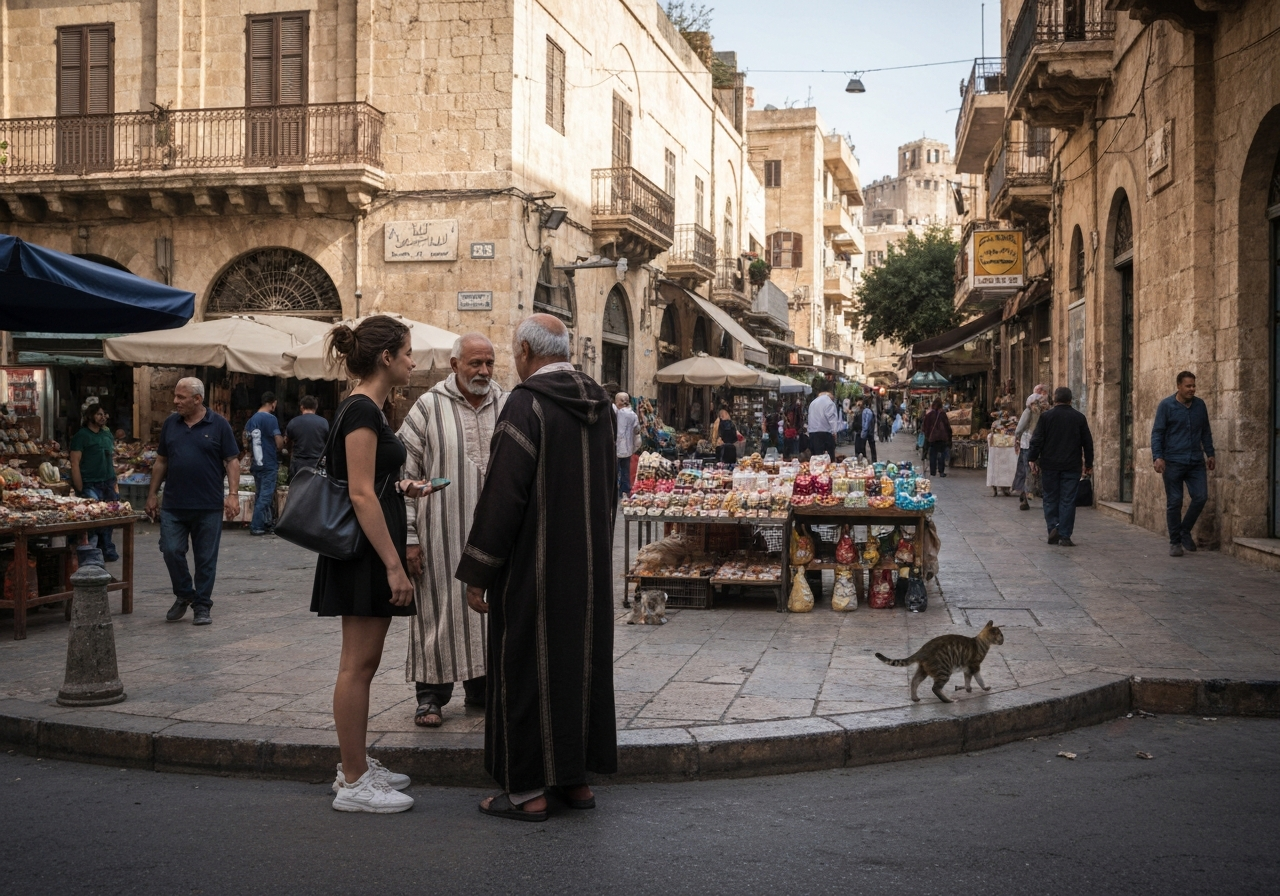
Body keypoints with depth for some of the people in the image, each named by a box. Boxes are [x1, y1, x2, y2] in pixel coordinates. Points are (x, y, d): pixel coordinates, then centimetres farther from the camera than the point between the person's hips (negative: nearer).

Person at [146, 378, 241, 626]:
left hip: (208, 506, -3)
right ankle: (183, 595, 21)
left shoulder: (218, 424, -2)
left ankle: (202, 605, 16)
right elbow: (161, 461, 15)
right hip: (174, 505, 3)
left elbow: (232, 461, -4)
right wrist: (152, 494, 12)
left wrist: (233, 494, -14)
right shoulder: (170, 423, 9)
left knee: (206, 558, 4)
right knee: (171, 551, -1)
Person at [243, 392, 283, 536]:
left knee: (260, 495, 14)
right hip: (269, 464, -7)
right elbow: (279, 444, -15)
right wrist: (283, 440, 7)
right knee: (265, 496, -3)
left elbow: (246, 441, 17)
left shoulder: (251, 420, 9)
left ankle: (266, 524, 21)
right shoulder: (271, 419, -13)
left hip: (256, 464, 7)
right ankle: (256, 527, -5)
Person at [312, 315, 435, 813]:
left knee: (362, 663, 15)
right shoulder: (362, 411, -16)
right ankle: (354, 783, 4)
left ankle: (355, 767, 25)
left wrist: (402, 488, 10)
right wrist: (393, 566, -22)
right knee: (357, 665, -4)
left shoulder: (363, 409, 14)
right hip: (367, 553, -10)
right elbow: (360, 495, -22)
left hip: (369, 552, 10)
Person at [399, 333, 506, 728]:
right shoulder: (429, 407, -4)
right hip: (442, 534, -3)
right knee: (439, 610, 2)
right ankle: (431, 695, 14)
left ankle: (482, 685, 26)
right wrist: (408, 536, -9)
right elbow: (406, 474, -5)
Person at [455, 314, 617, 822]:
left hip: (535, 565, -7)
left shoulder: (527, 403, -16)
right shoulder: (598, 403, 7)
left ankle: (527, 790, 9)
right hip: (590, 563, 7)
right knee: (582, 658, 14)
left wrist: (477, 572, -13)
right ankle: (577, 777, 24)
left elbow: (502, 493, -19)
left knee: (526, 667, 3)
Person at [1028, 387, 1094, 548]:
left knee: (1051, 498, 11)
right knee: (1068, 500, 2)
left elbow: (1037, 440, -5)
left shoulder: (1046, 416, -3)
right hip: (1071, 466, 1)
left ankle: (1053, 527, -3)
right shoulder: (1079, 418, 3)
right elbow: (1088, 442, 7)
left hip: (1050, 465, -1)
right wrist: (1089, 463, 15)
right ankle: (1065, 536, 0)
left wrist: (1032, 459, 3)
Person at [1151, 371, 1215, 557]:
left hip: (1196, 462, 4)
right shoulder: (1166, 405, -3)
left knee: (1200, 497, -4)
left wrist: (1209, 453, 15)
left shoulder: (1200, 405, 9)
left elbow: (1206, 432, 18)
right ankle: (1175, 542, 10)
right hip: (1173, 463, -4)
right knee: (1174, 502, 0)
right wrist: (1158, 457, -15)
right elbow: (1157, 433, -5)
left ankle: (1185, 531, 18)